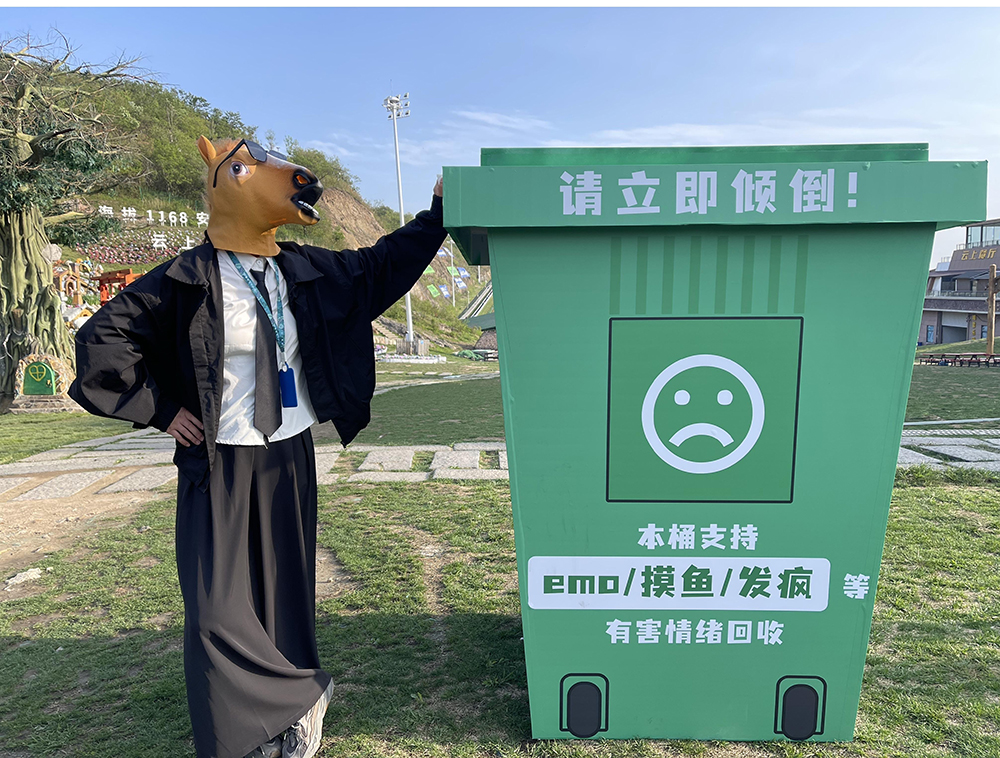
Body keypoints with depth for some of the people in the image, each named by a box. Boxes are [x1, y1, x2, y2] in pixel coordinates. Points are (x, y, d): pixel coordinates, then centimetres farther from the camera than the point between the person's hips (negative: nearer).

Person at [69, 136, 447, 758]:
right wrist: (162, 410, -5)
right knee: (219, 610, -4)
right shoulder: (189, 278, -9)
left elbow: (380, 266, 13)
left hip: (290, 457, 4)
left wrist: (438, 211, 9)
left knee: (287, 595, 10)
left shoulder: (301, 270, 4)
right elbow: (100, 341, -5)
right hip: (220, 465, -3)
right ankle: (303, 696, 18)